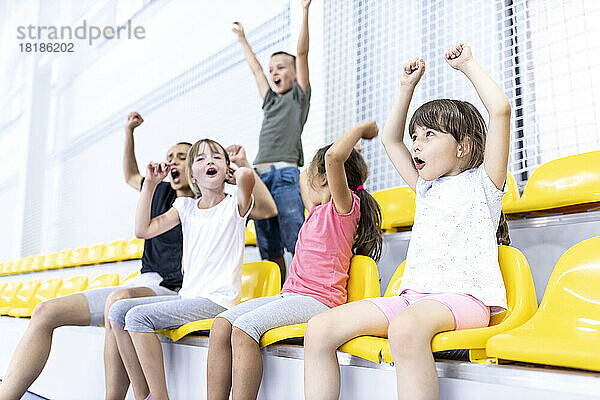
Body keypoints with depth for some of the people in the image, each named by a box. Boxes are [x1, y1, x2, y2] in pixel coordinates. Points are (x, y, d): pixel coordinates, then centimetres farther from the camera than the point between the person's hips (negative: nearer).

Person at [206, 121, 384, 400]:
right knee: (222, 324, -9)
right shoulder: (317, 210, 22)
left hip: (317, 300, -9)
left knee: (244, 327, -28)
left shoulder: (344, 205, -4)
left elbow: (333, 156, -23)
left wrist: (361, 129, -7)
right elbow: (304, 178, 41)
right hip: (289, 294, 9)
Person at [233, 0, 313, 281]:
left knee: (296, 242, -13)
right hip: (260, 175, 6)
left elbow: (302, 53, 5)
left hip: (286, 175, -6)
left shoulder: (299, 95, 12)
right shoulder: (270, 100, 26)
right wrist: (242, 40, 49)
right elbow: (255, 68, 38)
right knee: (269, 249, 3)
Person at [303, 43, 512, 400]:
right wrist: (408, 87, 32)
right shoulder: (426, 188, 26)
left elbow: (500, 109, -6)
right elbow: (390, 138, 36)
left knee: (406, 327, -42)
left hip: (465, 297, -7)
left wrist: (468, 65, 6)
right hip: (414, 296, 7)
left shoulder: (482, 181, 6)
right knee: (321, 329, -13)